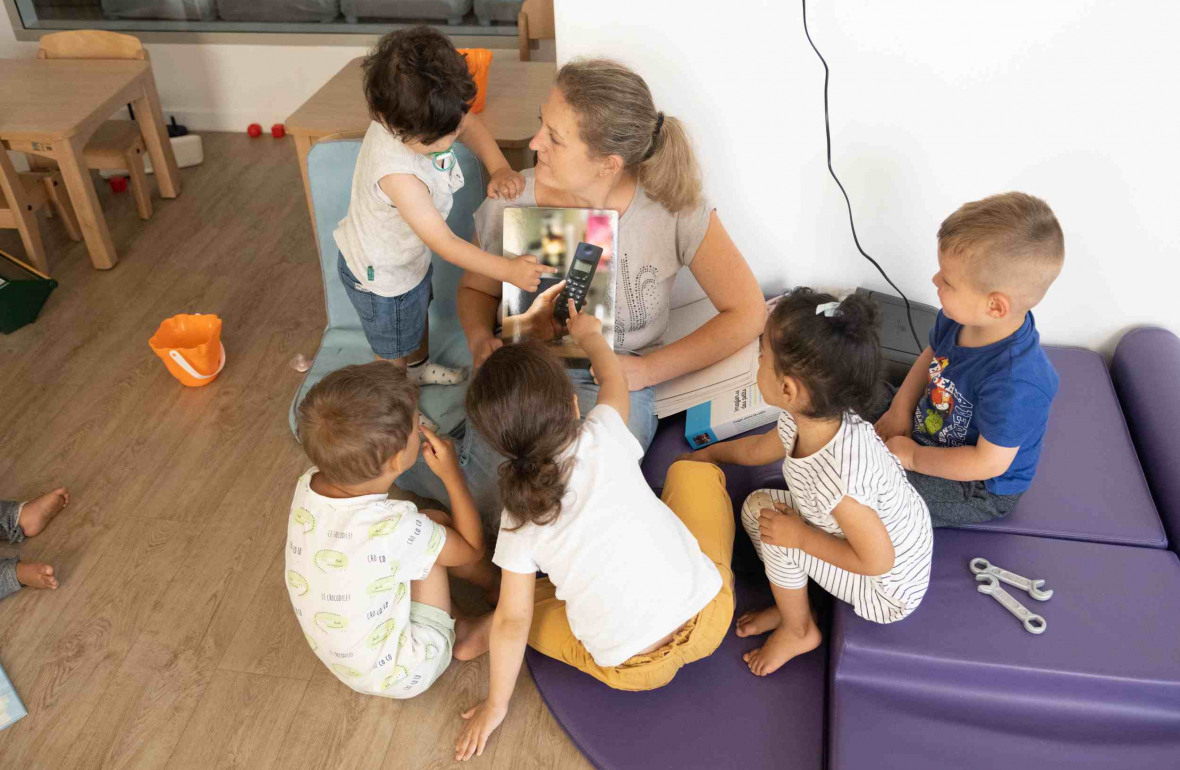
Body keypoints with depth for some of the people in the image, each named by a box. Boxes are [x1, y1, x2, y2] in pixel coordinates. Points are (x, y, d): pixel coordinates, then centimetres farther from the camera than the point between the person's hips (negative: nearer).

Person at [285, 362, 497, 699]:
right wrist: (452, 474, -9)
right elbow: (472, 548, -15)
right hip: (400, 675, -6)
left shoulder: (307, 486, -18)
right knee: (439, 530, -4)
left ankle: (496, 584, 22)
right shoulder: (396, 528, -35)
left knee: (433, 523, 7)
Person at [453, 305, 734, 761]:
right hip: (707, 618, 1)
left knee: (522, 605, 20)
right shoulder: (604, 436, -8)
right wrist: (589, 335, 35)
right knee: (694, 470, 19)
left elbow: (513, 621, -3)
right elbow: (614, 378, 15)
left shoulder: (519, 519, -7)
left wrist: (496, 706, 11)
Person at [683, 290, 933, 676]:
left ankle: (799, 631, 11)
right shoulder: (804, 421, -16)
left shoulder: (839, 475, -42)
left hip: (890, 593, -7)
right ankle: (792, 603, 21)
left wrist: (799, 536, -22)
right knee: (757, 506, 0)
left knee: (778, 536, -18)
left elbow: (876, 560, -31)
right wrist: (704, 454, 23)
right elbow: (758, 448, 8)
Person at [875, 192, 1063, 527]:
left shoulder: (1014, 383, -40)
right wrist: (900, 410, -3)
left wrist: (912, 457, -22)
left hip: (981, 487, -8)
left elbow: (989, 462, -31)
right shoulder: (960, 316, -17)